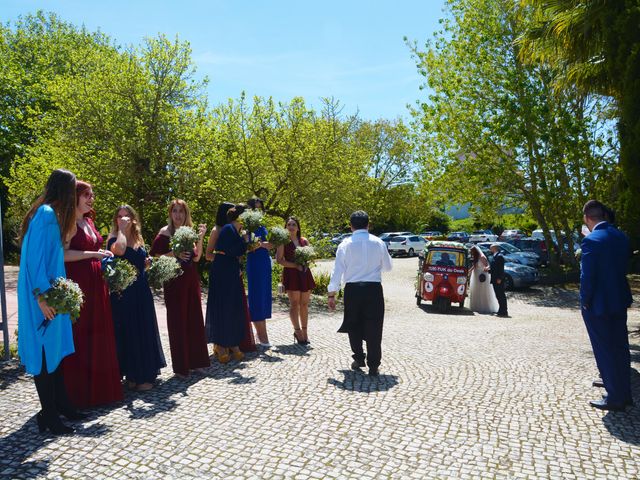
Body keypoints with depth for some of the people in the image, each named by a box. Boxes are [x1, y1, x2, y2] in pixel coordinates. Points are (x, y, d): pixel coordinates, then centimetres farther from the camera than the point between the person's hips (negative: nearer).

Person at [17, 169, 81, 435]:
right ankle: (49, 415, 11)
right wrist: (42, 295, -22)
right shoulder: (46, 214, -16)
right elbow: (35, 256, -21)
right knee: (45, 351, 0)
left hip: (51, 293, 9)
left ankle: (60, 403, 27)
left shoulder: (52, 214, 11)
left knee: (56, 348, 15)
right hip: (42, 298, -9)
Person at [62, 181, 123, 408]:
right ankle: (80, 391, 11)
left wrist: (102, 254, 8)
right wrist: (94, 254, -18)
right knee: (80, 336, -1)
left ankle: (100, 387, 22)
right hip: (77, 284, -8)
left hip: (96, 284, 8)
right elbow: (63, 254, -19)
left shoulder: (89, 221, 16)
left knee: (99, 335, 11)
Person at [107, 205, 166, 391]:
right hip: (123, 291, -6)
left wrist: (149, 263, 6)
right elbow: (119, 250, -31)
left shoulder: (138, 239, 13)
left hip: (141, 291, 6)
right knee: (127, 332, 0)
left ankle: (144, 374, 21)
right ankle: (131, 374, 12)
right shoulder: (114, 238, -5)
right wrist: (121, 229, -18)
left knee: (144, 330, 10)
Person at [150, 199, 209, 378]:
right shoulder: (165, 232, -4)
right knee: (177, 321, 0)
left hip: (191, 279, 5)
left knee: (194, 319, 9)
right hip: (174, 281, -5)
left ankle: (195, 360, 22)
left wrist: (200, 238, -5)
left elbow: (196, 257, 5)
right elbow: (154, 256, -9)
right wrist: (174, 253, -20)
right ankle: (180, 366, 10)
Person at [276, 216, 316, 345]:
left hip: (305, 273, 4)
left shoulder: (304, 241, 12)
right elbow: (279, 259, -7)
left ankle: (304, 332, 15)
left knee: (304, 304, 6)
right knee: (294, 304, -3)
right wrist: (296, 265, -14)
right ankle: (297, 331, 9)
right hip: (291, 273, -4)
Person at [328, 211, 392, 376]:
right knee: (373, 327, 7)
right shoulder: (378, 243, 4)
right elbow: (387, 267, 15)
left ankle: (358, 358, 26)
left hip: (352, 289, 0)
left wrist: (331, 294, 3)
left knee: (353, 325, 17)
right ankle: (373, 366, 11)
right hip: (374, 289, 1)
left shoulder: (345, 244, -1)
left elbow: (337, 270, -2)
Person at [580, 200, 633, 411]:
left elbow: (587, 276, -20)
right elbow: (622, 267, 8)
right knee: (620, 347, 18)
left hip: (599, 305, -7)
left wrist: (586, 302, -9)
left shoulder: (591, 240, -20)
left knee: (605, 350, 4)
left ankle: (616, 398, 14)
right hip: (620, 300, 8)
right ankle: (623, 390, 32)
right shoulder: (621, 236, 3)